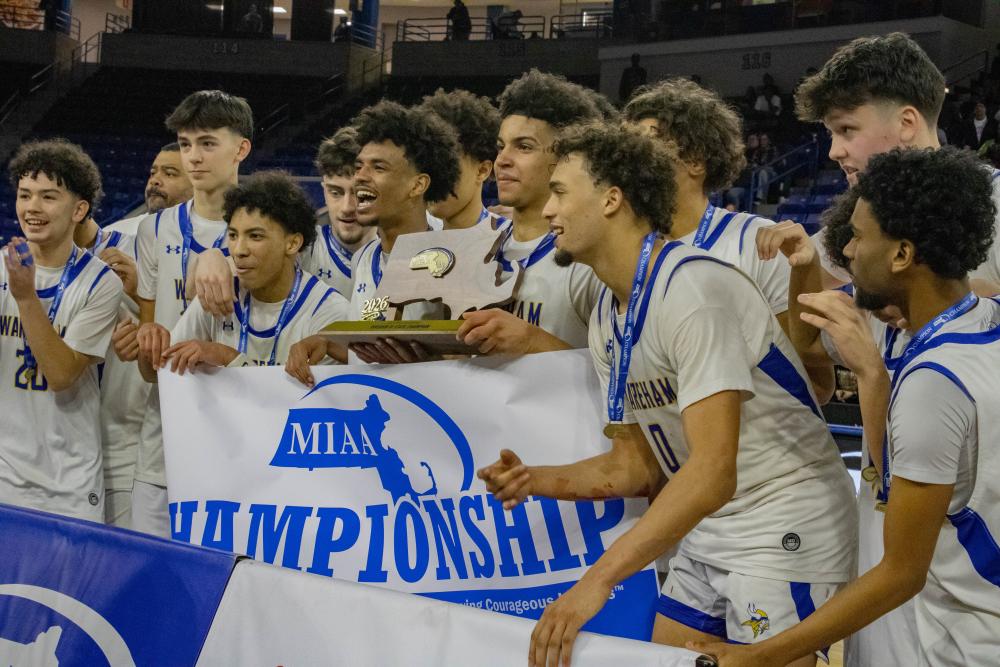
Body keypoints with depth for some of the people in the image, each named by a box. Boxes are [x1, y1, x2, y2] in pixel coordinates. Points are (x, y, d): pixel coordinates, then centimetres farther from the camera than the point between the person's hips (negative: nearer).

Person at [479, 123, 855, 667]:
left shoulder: (693, 290, -23)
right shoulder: (606, 317, 5)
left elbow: (712, 472, -32)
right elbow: (637, 465, 10)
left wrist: (598, 580, -37)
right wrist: (538, 480, -7)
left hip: (787, 529, -8)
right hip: (706, 531, 8)